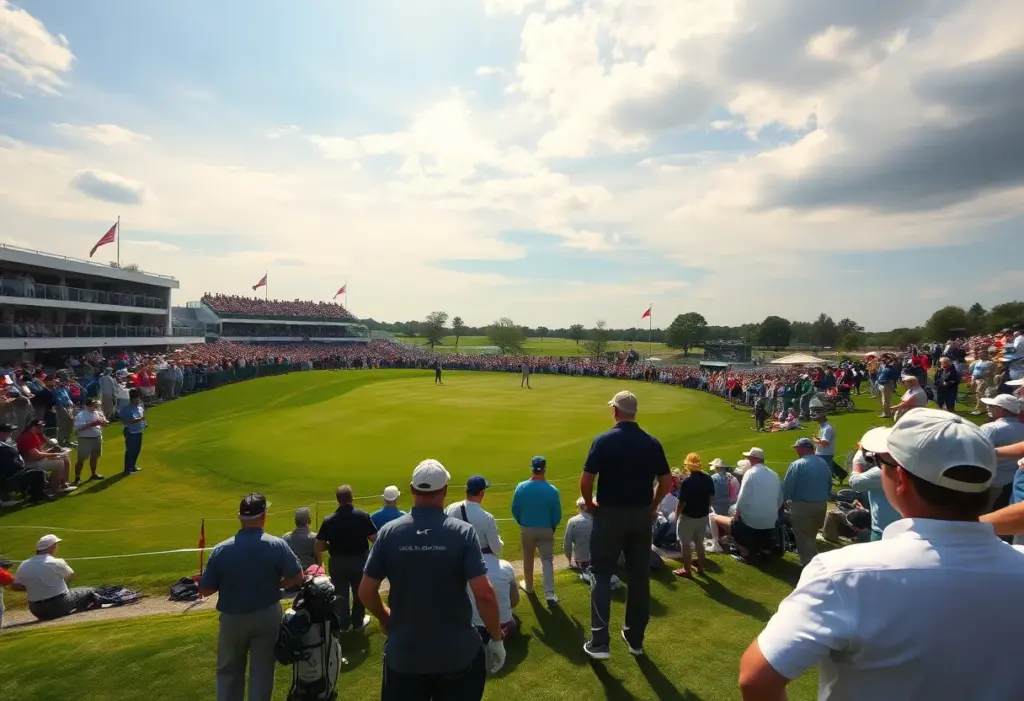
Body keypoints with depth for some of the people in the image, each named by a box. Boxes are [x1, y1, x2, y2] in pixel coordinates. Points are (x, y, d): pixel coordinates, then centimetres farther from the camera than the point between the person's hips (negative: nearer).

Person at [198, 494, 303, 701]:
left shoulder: (221, 550, -13)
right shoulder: (277, 545, -14)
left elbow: (205, 590, -7)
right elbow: (297, 577, -8)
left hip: (232, 618, 1)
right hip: (267, 616, -1)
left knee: (229, 671, 21)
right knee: (262, 669, 13)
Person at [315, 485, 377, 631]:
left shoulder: (329, 520, -13)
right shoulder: (363, 516, -15)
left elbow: (319, 547, -12)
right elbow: (374, 538, -12)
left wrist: (333, 544, 6)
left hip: (337, 562, 0)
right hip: (359, 560, 0)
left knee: (340, 594, 17)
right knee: (359, 592, 20)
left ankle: (343, 624, 28)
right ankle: (358, 622, 34)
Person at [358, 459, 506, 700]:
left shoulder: (389, 532, -8)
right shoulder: (462, 532, -14)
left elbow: (365, 592, -2)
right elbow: (484, 594, -19)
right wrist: (496, 638, -3)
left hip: (403, 653, 1)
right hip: (457, 653, -1)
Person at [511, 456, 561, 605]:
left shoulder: (521, 487, -14)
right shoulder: (552, 490, -18)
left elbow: (515, 510, -4)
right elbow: (557, 515, -9)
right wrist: (552, 527, 10)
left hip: (526, 529, 2)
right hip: (546, 530, -1)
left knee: (528, 559, 21)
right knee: (547, 561, 8)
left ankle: (528, 587, 38)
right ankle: (550, 595, 2)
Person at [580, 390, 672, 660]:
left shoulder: (604, 440, -13)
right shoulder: (652, 442, -1)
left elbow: (586, 481, -15)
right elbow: (666, 482, 3)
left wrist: (590, 503, 4)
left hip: (610, 514, -3)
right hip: (642, 515, 4)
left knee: (602, 577, 7)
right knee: (640, 578, 14)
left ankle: (599, 642, 7)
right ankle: (635, 639, 27)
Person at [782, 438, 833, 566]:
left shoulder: (797, 464, -16)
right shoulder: (824, 464, 6)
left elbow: (787, 486, -16)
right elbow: (830, 485, 15)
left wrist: (784, 500, 0)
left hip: (802, 506, -7)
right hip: (821, 505, 7)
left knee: (803, 536, 4)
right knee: (812, 535, 25)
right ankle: (813, 559, 39)